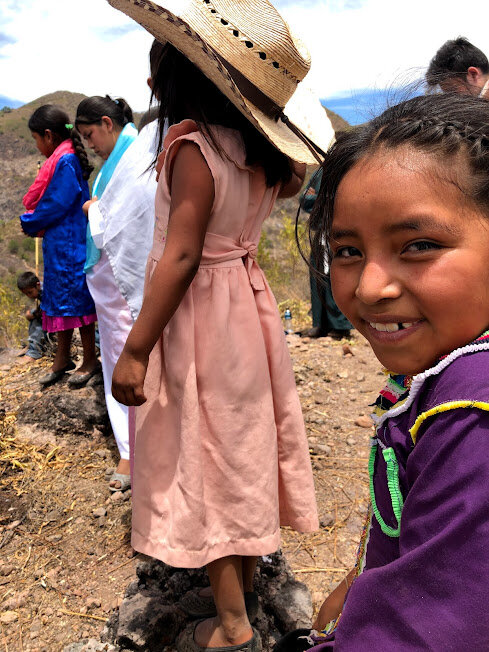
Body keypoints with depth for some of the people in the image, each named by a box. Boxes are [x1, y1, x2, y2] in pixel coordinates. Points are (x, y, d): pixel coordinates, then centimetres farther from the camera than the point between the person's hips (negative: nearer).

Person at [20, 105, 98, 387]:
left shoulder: (65, 162, -17)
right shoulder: (64, 158, 12)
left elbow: (55, 206, -19)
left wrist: (29, 223, -5)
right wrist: (34, 222, 2)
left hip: (69, 244, -10)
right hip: (59, 244, 10)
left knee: (76, 299, 0)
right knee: (59, 297, 15)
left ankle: (90, 361, 14)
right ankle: (62, 359, 27)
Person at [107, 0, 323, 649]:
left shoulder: (191, 141, -18)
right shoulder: (260, 150, 4)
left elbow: (181, 256, -24)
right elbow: (294, 176, 27)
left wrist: (135, 349, -20)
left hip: (200, 319, -8)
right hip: (247, 303, 8)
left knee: (209, 461, 4)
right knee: (242, 451, 17)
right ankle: (239, 590, 37)